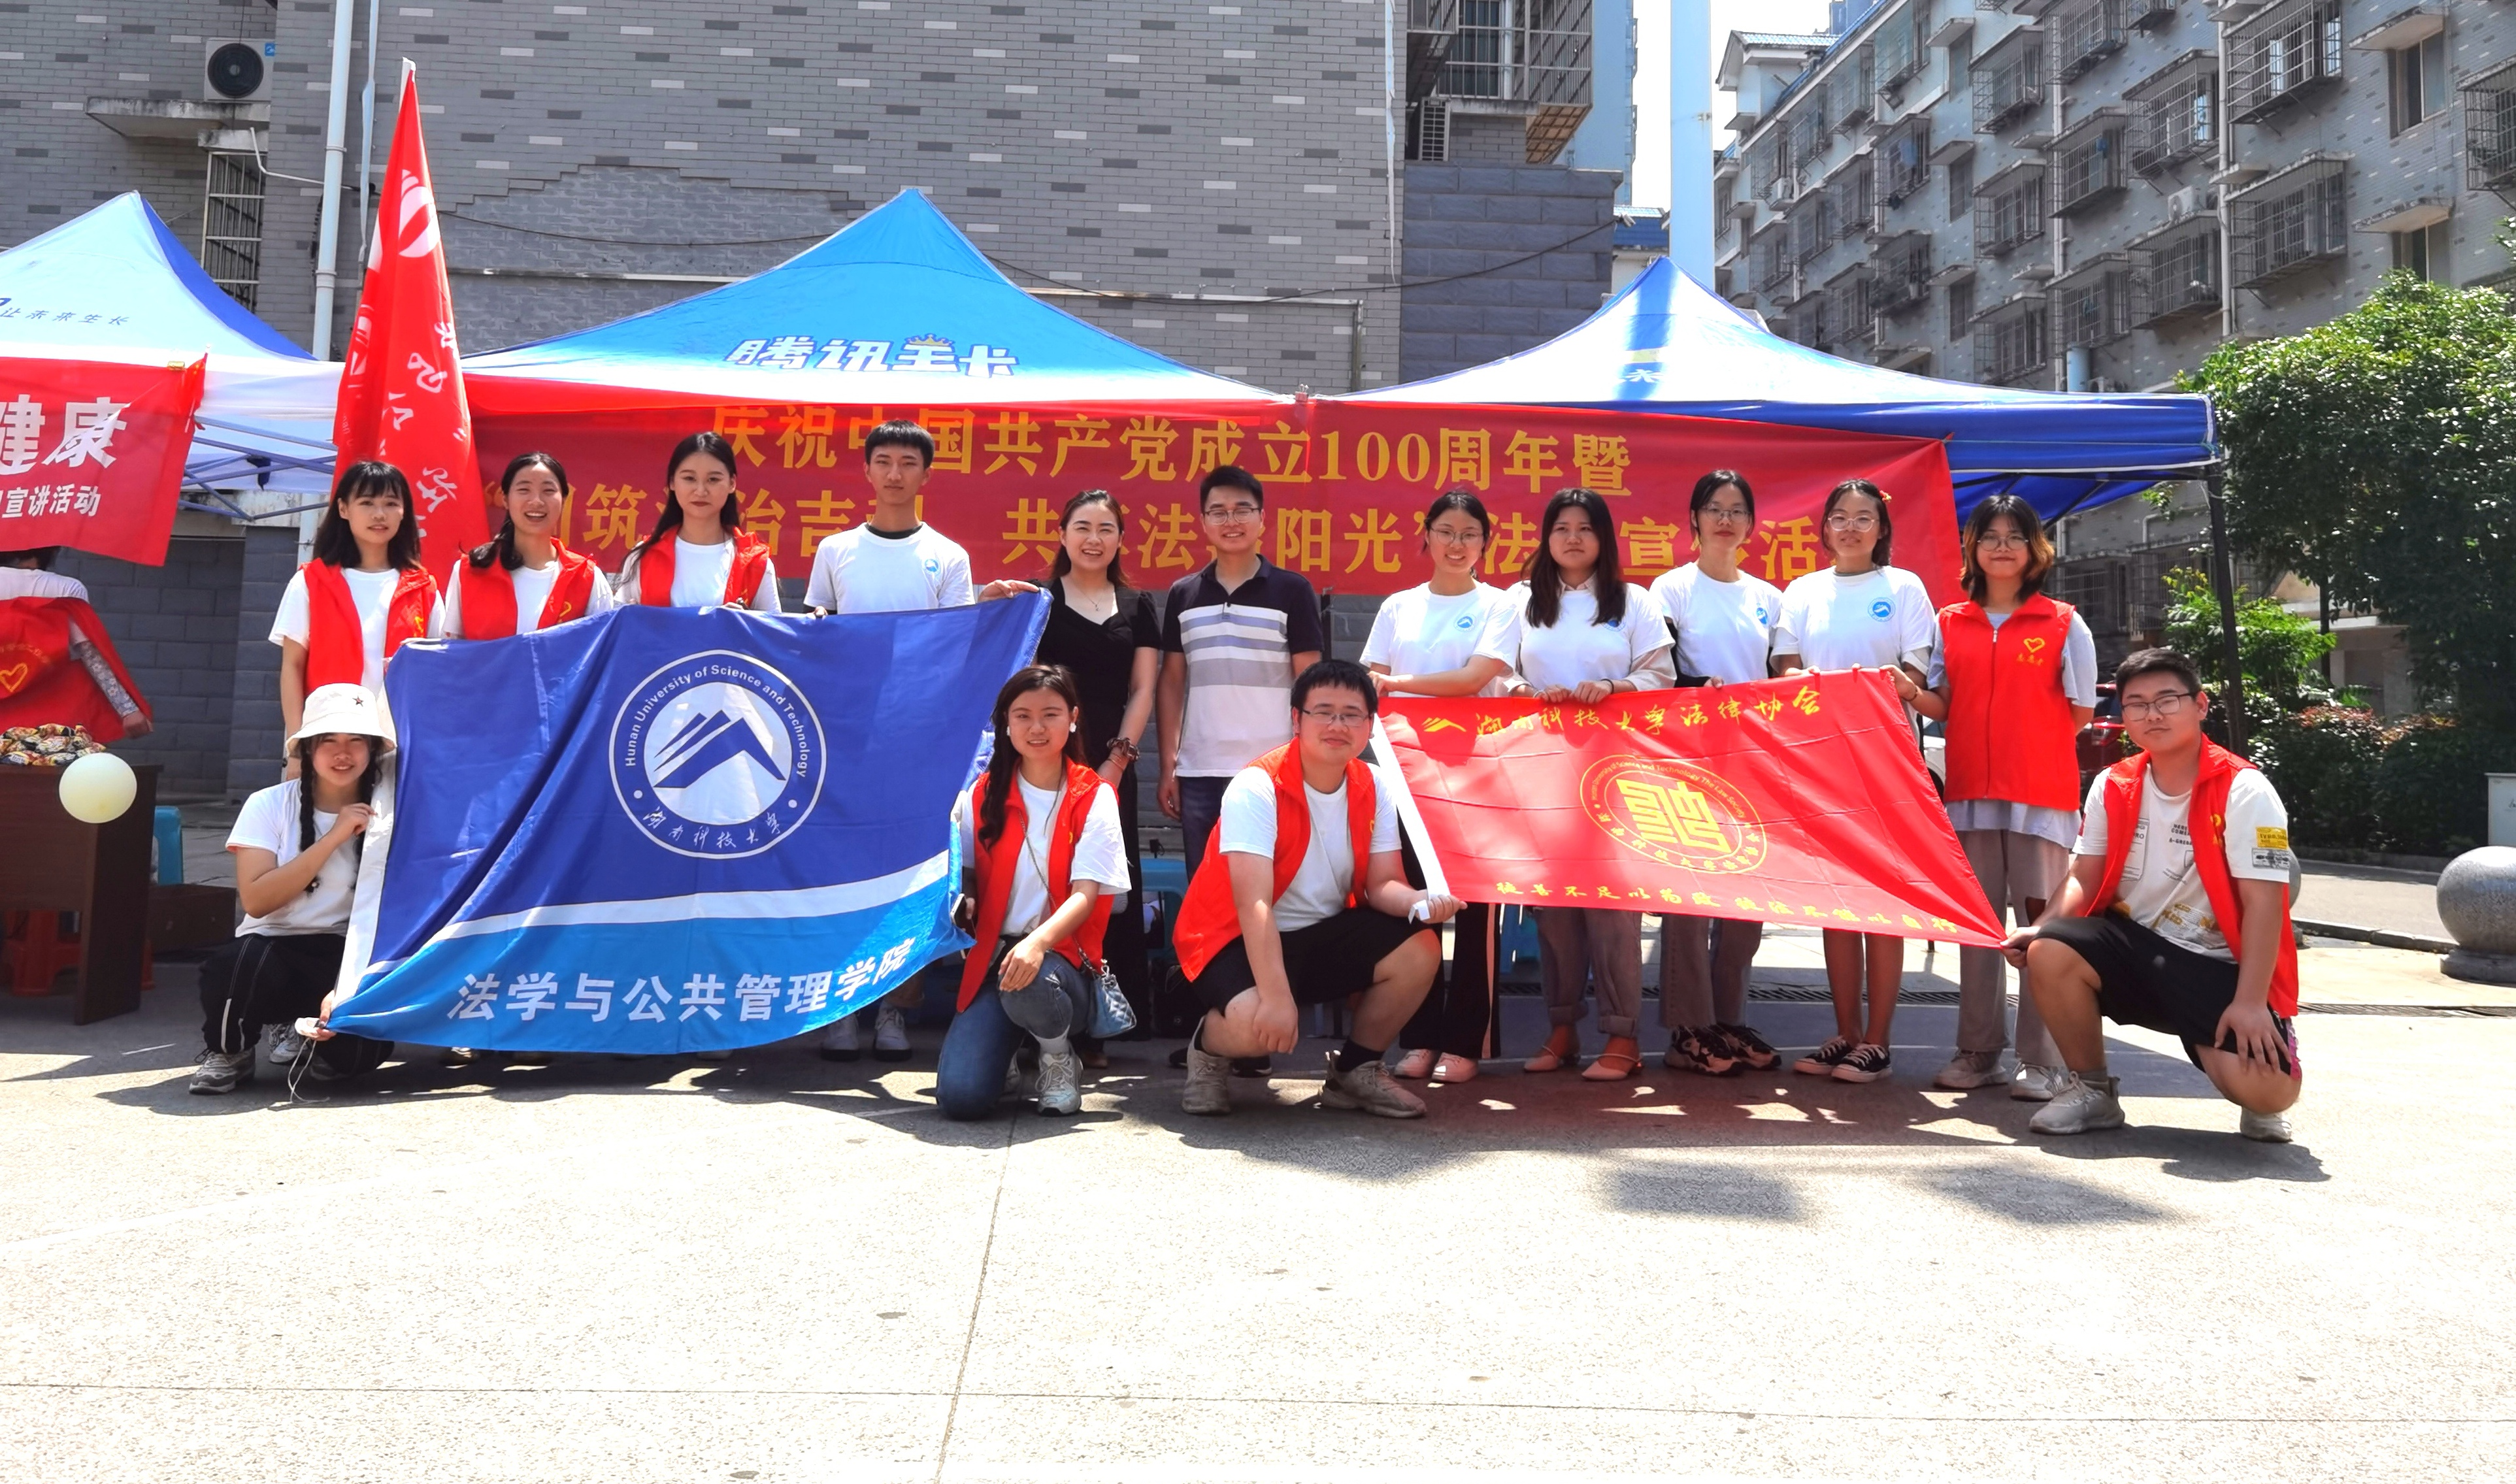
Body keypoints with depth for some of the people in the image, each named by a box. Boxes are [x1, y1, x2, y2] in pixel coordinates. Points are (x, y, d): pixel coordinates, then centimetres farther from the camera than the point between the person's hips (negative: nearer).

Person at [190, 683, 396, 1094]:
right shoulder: (269, 805, -2)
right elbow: (256, 901, -14)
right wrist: (334, 838, -18)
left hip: (346, 956, 0)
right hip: (272, 946, 0)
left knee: (363, 1046, -30)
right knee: (243, 963, -37)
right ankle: (228, 1053, -2)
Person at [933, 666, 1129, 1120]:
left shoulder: (1093, 797, 0)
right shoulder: (985, 796, 9)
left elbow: (1087, 894, -12)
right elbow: (964, 879, 14)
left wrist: (1039, 943, -30)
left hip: (1062, 957, -2)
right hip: (993, 957, 2)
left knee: (1028, 986, -40)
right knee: (960, 1096, -22)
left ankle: (1059, 1057, -4)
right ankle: (1008, 1049, 14)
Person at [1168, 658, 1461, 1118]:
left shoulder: (1375, 790, -2)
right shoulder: (1257, 788, -22)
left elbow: (1381, 885, -6)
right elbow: (1254, 903, -29)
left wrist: (1420, 902, -31)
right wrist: (1277, 997, -37)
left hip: (1324, 935, 6)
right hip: (1237, 940, -6)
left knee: (1420, 951, -16)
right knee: (1258, 1024, -35)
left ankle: (1354, 1071, 8)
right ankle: (1209, 1050, 5)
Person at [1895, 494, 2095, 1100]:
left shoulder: (2064, 623, 5)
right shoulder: (1951, 623, 12)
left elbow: (2080, 713, 6)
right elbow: (1945, 706, 9)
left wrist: (2030, 742, -3)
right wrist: (1912, 694, -9)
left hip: (2042, 790, -3)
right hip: (1970, 790, 3)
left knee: (2042, 922, -4)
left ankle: (2042, 1060, 1)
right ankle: (1977, 1051, 14)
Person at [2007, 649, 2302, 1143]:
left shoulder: (2244, 792, -12)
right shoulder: (2112, 787, 3)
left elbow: (2263, 903, -16)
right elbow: (2084, 879, 5)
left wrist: (2250, 1002, -24)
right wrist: (2040, 927, -16)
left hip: (2219, 965, -4)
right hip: (2134, 944, 4)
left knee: (2268, 1087, -27)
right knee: (2049, 953, -27)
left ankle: (2259, 1106, 16)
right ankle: (2092, 1090, -4)